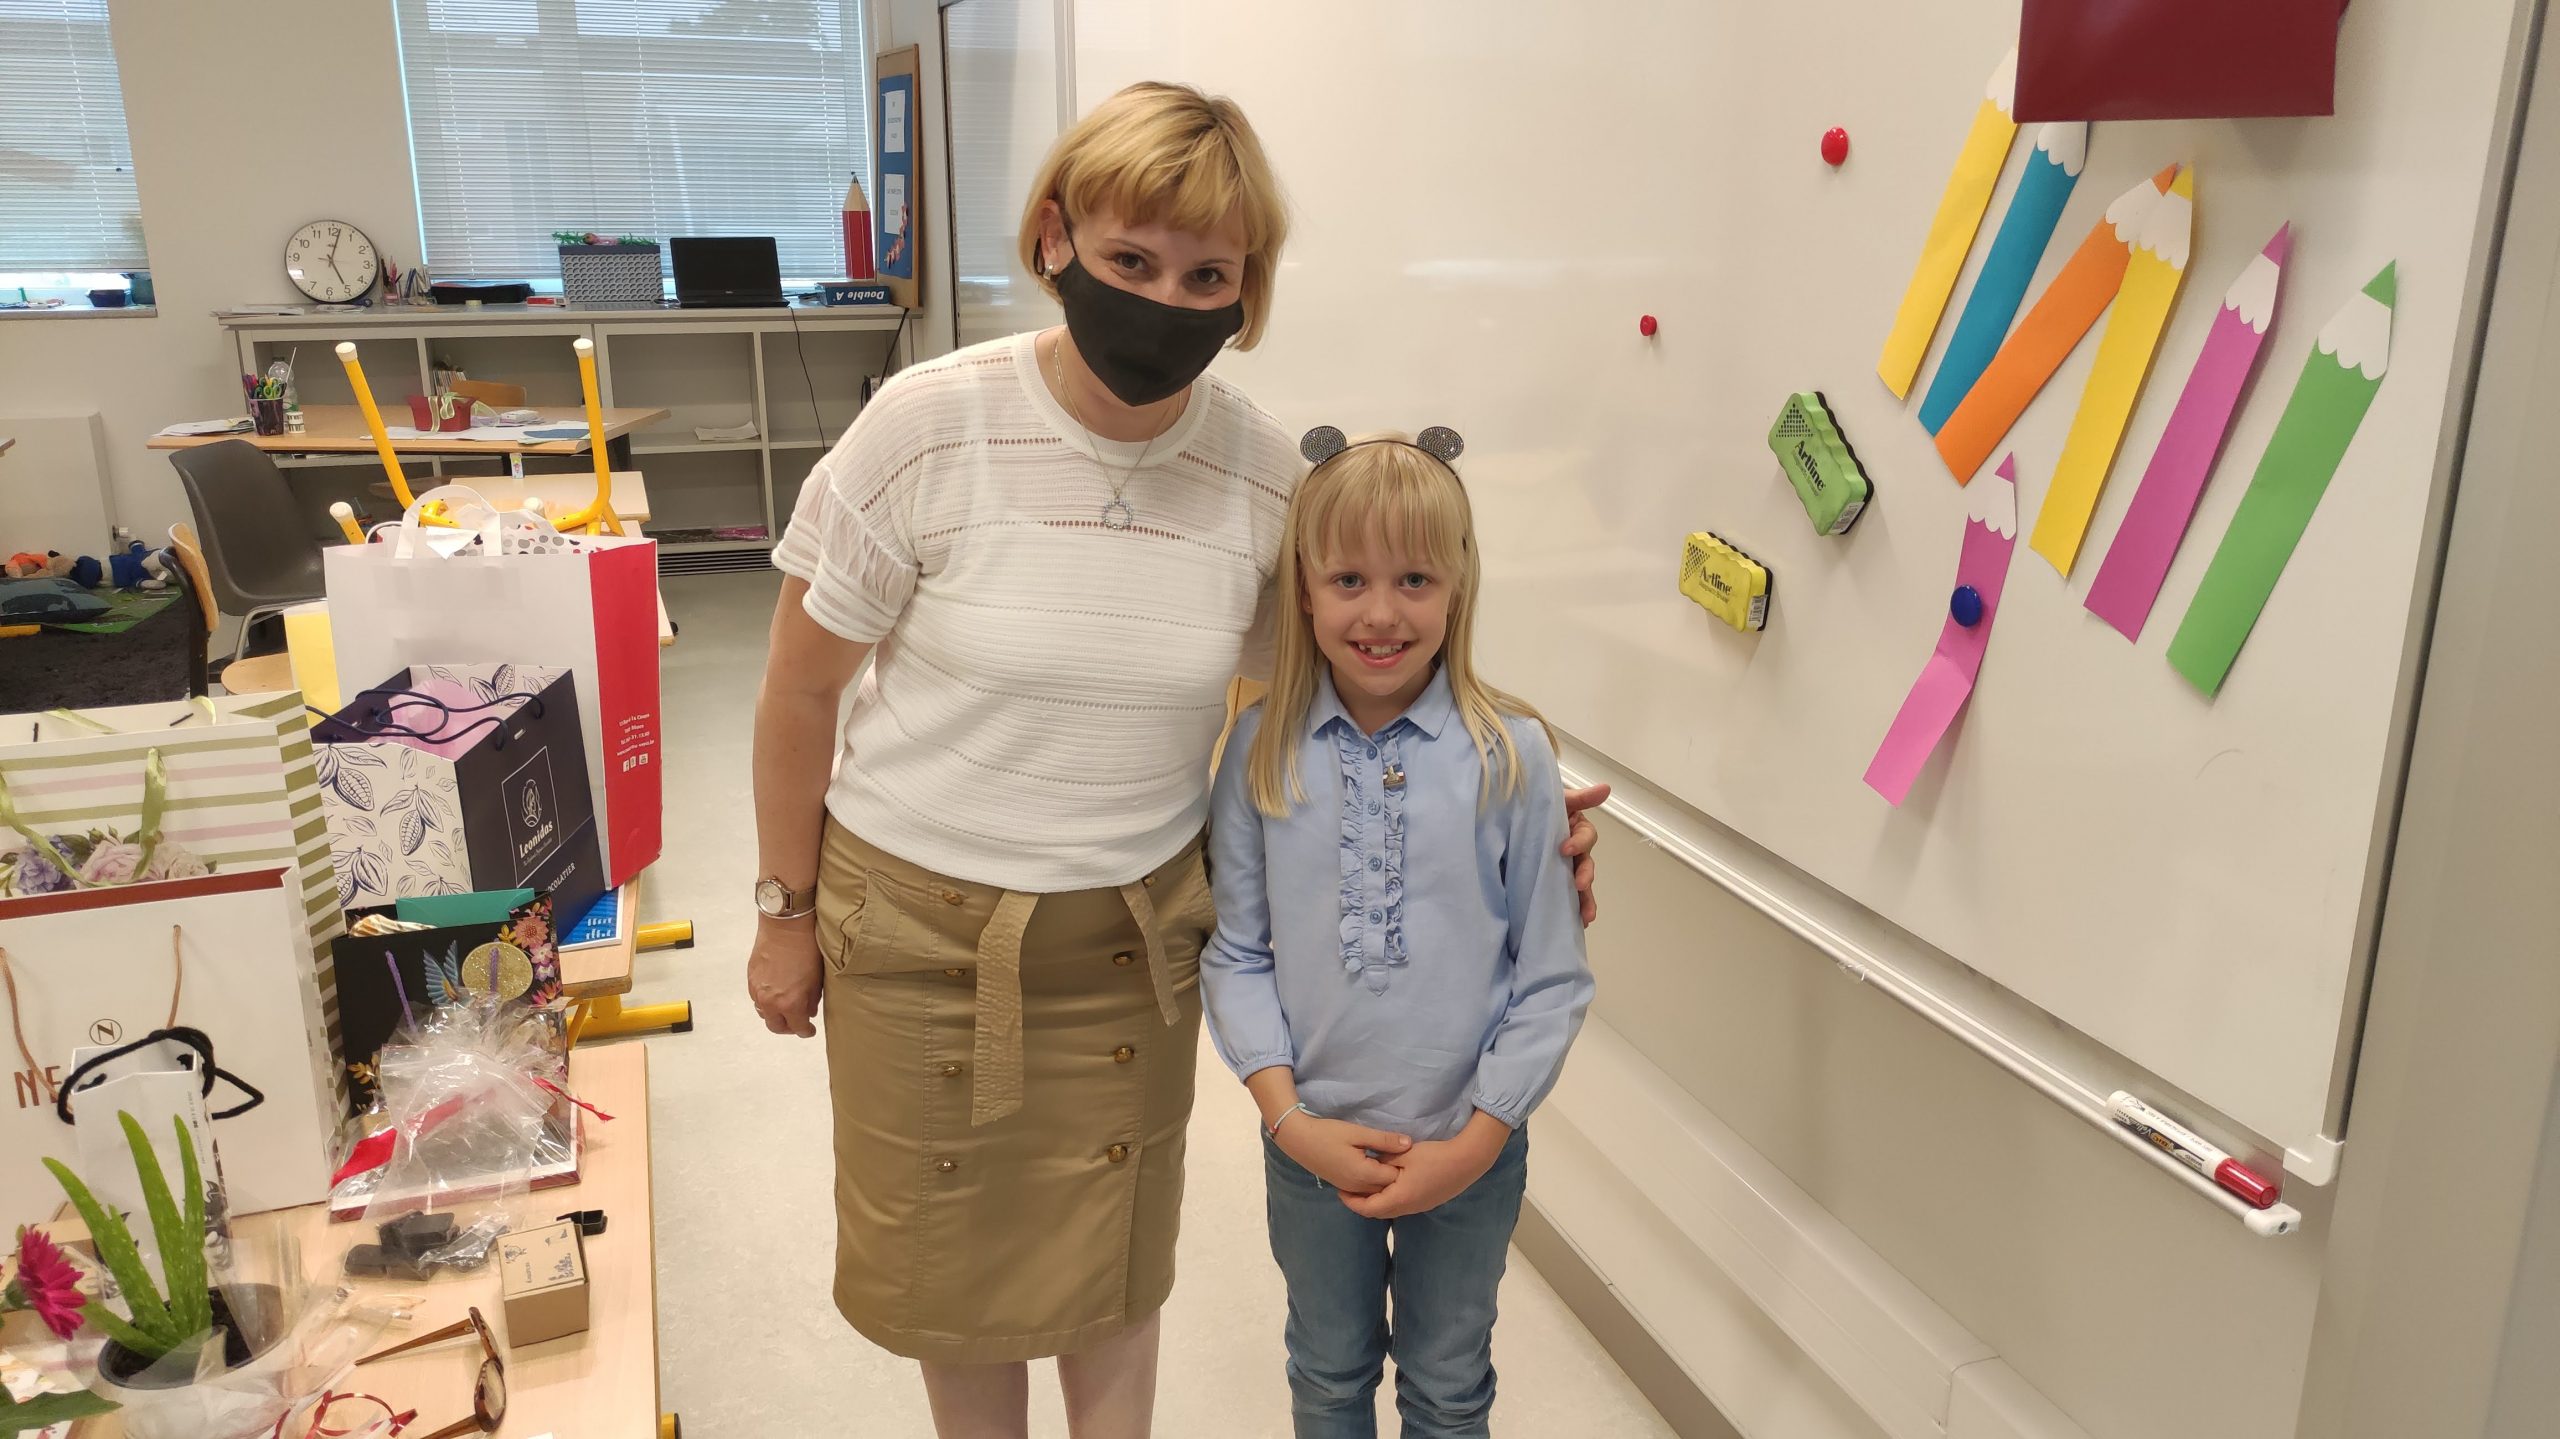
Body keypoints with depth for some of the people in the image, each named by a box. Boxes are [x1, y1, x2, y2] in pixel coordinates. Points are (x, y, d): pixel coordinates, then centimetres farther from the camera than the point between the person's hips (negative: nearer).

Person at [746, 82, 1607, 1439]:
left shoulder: (1267, 473, -9)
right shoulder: (932, 426, -15)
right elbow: (802, 686, -5)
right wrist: (786, 910, 1)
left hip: (1133, 930, 1)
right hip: (917, 922, -1)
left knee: (1109, 1267, 16)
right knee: (947, 1265, 16)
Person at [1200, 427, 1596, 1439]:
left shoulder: (1510, 755, -13)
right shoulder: (1262, 750, -9)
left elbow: (1552, 979, -9)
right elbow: (1236, 953, -4)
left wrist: (1475, 1144, -12)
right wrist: (1288, 1116, -12)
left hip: (1470, 1149, -1)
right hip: (1312, 1142, 1)